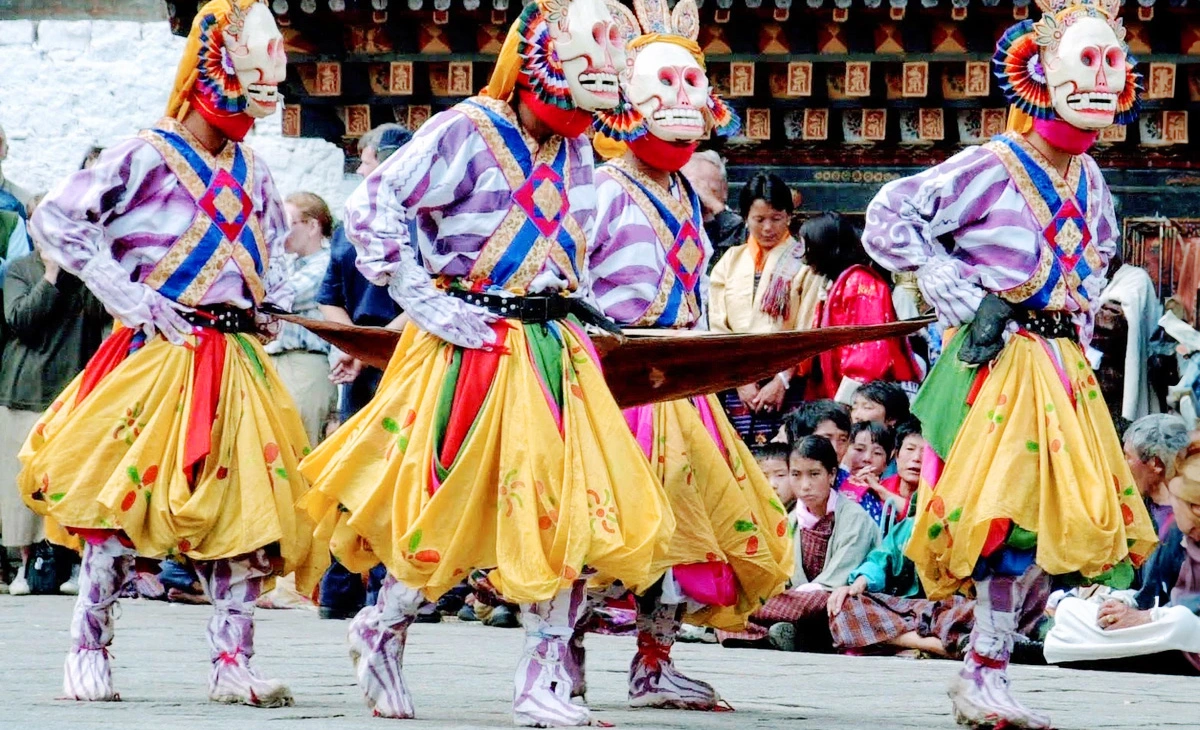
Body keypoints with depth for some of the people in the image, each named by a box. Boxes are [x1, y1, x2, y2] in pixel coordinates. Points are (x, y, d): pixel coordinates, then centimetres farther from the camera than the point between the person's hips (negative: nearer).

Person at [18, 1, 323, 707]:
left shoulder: (252, 170, 14)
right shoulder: (146, 158, -6)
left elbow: (272, 246, 32)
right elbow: (55, 219, -9)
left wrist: (279, 305, 12)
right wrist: (125, 296, -11)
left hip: (238, 359, 6)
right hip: (157, 356, -6)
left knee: (246, 506, -1)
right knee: (123, 492, -6)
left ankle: (233, 660, 0)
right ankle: (89, 648, 1)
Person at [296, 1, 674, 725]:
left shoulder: (574, 150, 11)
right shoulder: (466, 132, -11)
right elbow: (371, 209, -14)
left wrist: (573, 309, 16)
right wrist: (425, 302, -16)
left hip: (557, 355, 6)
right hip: (473, 344, -6)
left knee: (577, 514, -2)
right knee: (450, 504, 0)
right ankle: (383, 631, 25)